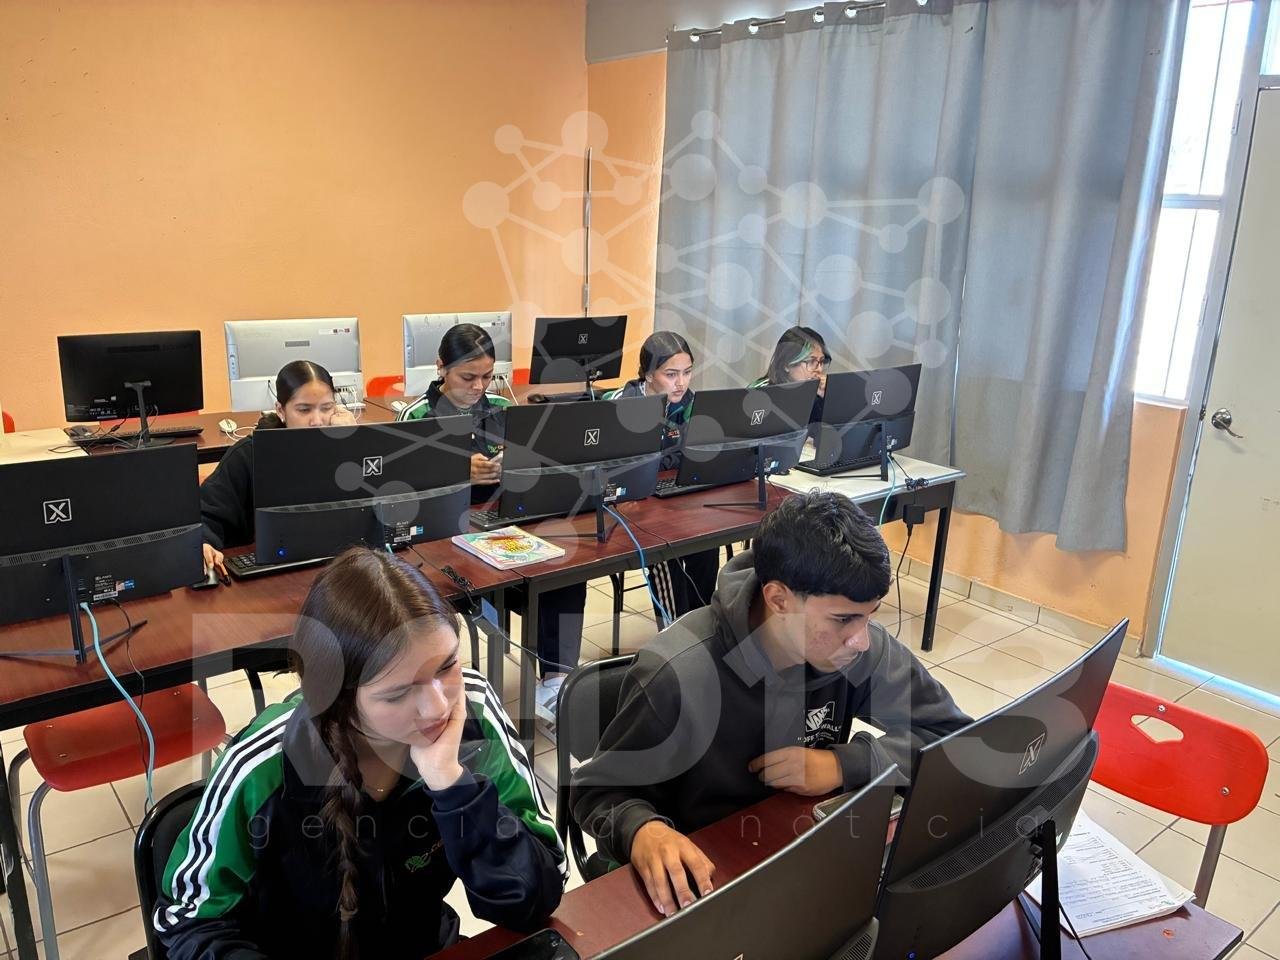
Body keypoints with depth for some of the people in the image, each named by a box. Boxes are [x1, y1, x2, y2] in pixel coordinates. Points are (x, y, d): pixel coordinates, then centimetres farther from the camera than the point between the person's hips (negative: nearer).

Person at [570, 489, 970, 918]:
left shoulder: (861, 648, -15)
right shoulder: (675, 676, -29)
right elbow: (598, 790, -15)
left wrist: (844, 765, -21)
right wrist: (641, 831, -37)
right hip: (700, 874, -2)